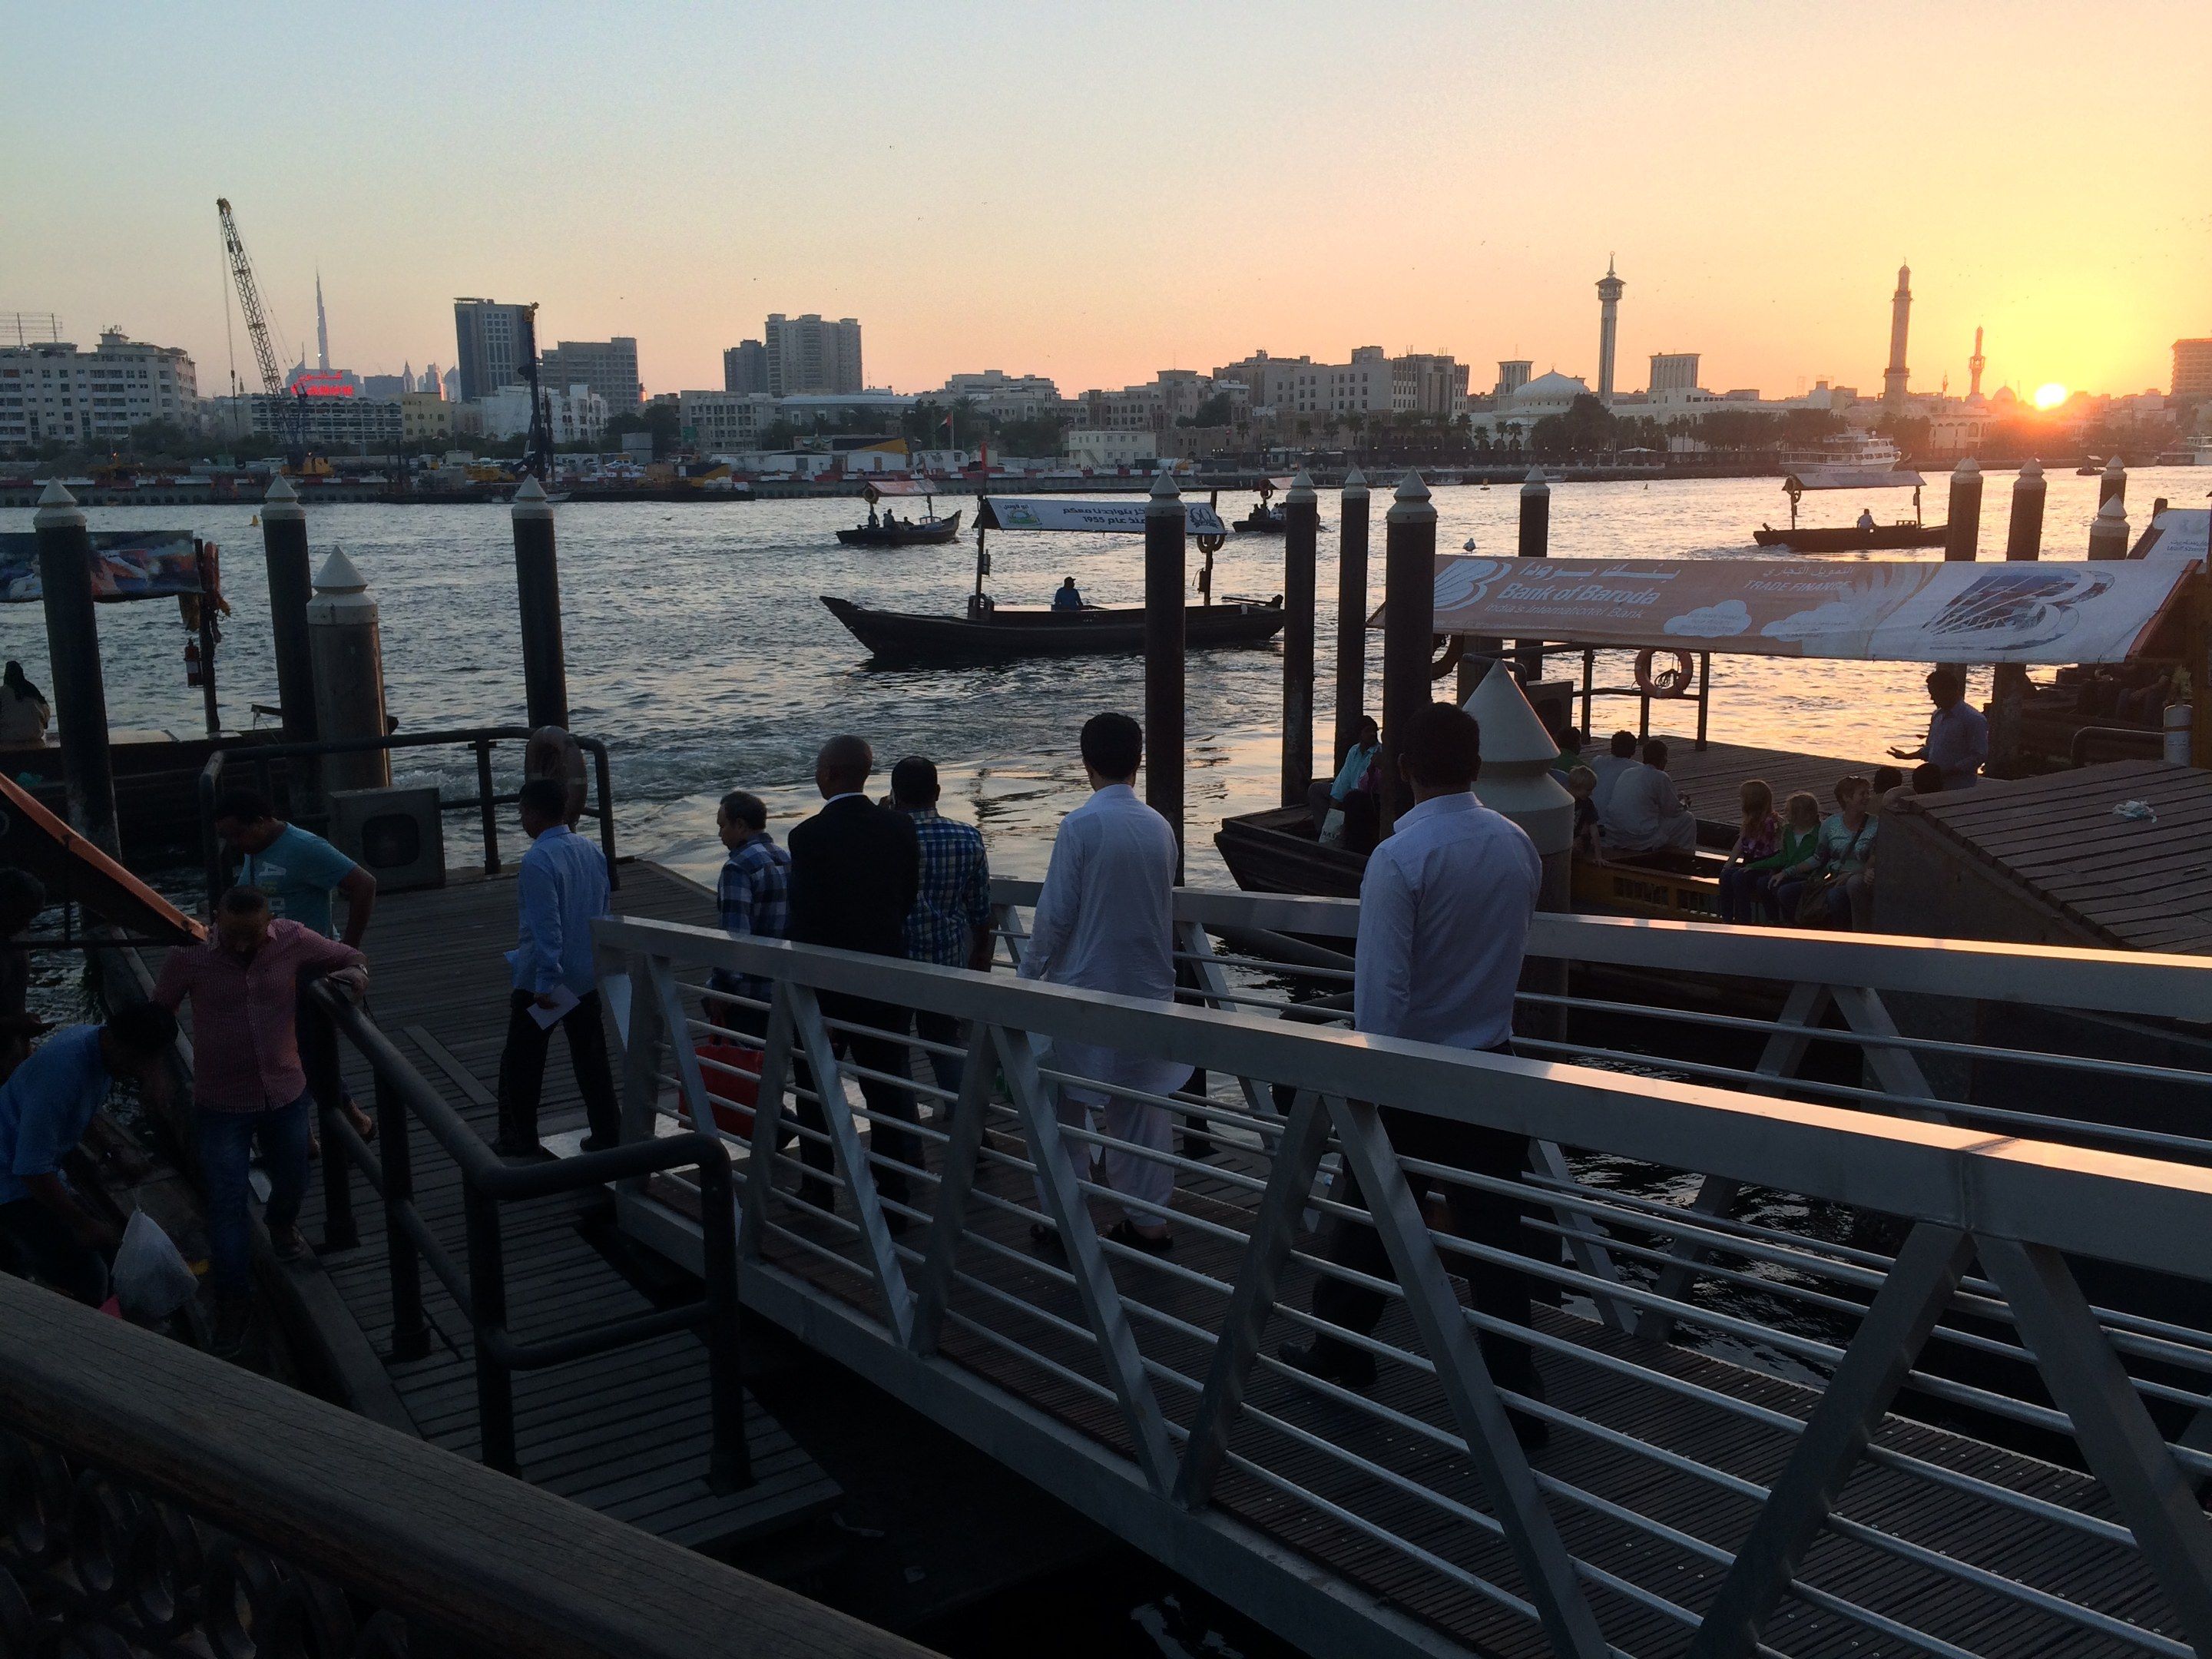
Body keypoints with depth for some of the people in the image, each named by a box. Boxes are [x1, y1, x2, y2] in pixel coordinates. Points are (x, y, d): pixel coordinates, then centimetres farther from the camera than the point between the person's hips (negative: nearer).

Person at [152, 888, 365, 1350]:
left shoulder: (293, 940, -13)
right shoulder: (188, 956, -17)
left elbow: (351, 960, 3)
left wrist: (351, 976, -20)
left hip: (286, 1092, 3)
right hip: (221, 1104, -2)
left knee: (292, 1181, 21)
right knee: (226, 1204, 1)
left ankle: (282, 1225, 57)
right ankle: (231, 1304, 16)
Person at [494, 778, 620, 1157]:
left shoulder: (538, 861, -20)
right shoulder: (591, 850, 3)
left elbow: (546, 928, -24)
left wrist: (545, 982, -20)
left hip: (541, 981, -7)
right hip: (588, 976, 7)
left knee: (521, 1062, 9)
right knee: (591, 1057, 14)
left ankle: (518, 1139, 18)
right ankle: (607, 1133, 18)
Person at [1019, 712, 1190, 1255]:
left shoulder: (1081, 825, -14)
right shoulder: (1160, 827, 1)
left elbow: (1055, 915, -13)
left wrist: (1028, 976, -1)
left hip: (1085, 989, -5)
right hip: (1148, 987, 5)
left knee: (1067, 1109, 9)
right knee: (1141, 1107, 13)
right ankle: (1149, 1220, 18)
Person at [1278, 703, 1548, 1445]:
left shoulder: (1399, 858, -19)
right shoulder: (1519, 845, 2)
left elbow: (1381, 988, -19)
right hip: (1492, 1064, 5)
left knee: (1367, 1218, 14)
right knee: (1493, 1233, 10)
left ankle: (1339, 1351, 32)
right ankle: (1515, 1396, 13)